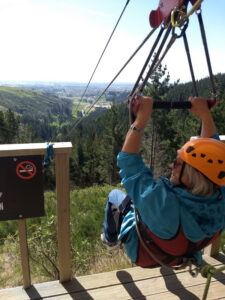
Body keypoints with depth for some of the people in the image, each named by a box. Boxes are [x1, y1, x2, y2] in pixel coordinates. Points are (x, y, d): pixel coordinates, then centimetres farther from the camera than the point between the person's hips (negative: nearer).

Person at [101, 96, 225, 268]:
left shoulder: (161, 202, -49)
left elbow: (128, 161, -37)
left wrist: (141, 119, -35)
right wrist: (205, 115, -17)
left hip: (142, 254, -4)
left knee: (115, 195, 17)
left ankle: (110, 239, 43)